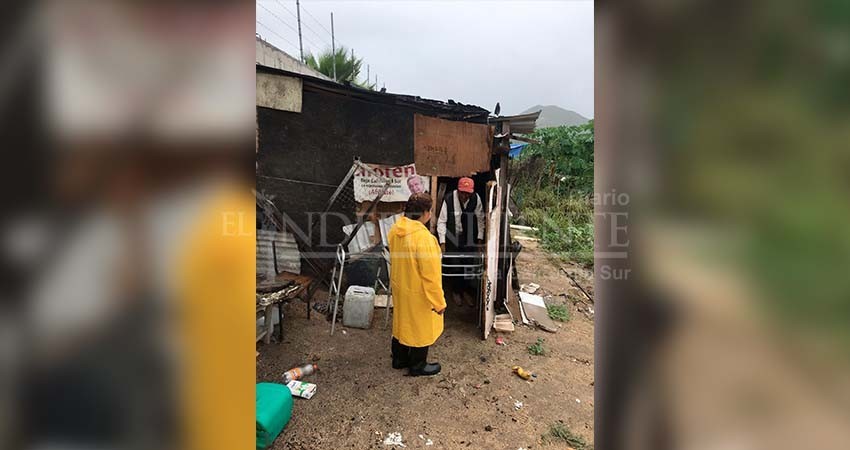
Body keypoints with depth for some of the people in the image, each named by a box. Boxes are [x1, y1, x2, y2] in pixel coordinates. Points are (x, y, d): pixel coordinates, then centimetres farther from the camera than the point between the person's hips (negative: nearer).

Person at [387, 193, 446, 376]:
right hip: (418, 293, -7)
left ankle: (399, 359, 42)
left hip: (399, 287, 8)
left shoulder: (395, 230, -7)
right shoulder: (423, 237, -32)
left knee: (401, 322, 24)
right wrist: (438, 302, -15)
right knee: (420, 327, 13)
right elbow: (431, 275, -26)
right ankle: (418, 366, 32)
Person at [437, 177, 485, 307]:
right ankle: (456, 291, 26)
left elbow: (480, 219, -3)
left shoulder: (476, 199, -13)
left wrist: (480, 239, -5)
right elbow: (442, 221, -13)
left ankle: (466, 291, 27)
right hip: (453, 238, -2)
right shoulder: (449, 199, -19)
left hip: (469, 239, 2)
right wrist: (442, 242, -15)